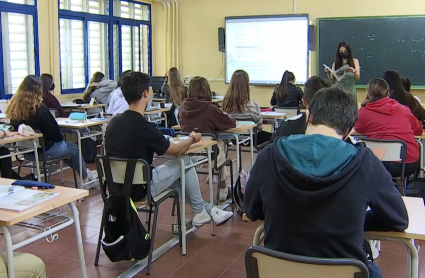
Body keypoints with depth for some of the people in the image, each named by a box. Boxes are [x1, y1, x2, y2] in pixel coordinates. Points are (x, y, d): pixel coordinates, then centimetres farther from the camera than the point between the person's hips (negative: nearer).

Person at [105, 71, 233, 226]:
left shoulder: (114, 122, -1)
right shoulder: (143, 127, -23)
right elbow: (177, 150, -9)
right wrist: (192, 138, 11)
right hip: (140, 189, -7)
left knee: (177, 175, 24)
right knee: (184, 161, 8)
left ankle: (206, 209, 29)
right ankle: (200, 212, 21)